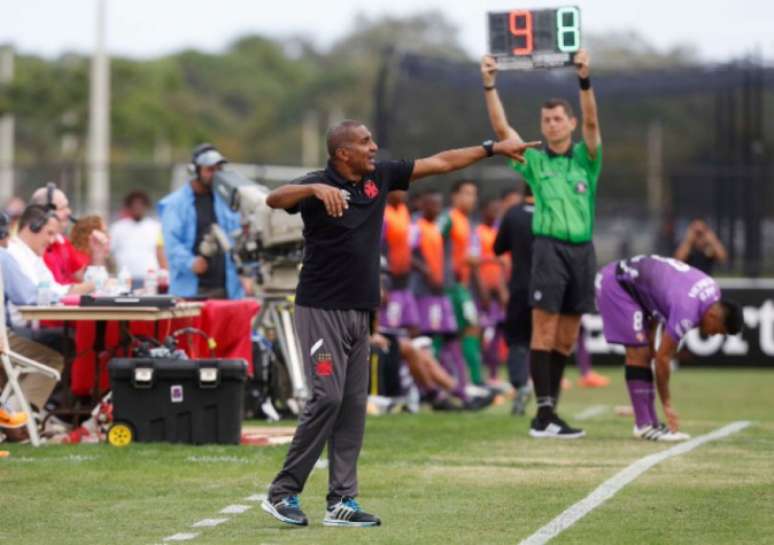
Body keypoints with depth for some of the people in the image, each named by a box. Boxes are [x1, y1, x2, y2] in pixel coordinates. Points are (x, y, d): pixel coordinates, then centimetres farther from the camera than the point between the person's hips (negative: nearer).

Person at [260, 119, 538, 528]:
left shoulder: (379, 177, 7)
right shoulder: (320, 185, -13)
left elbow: (440, 162, 15)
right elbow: (275, 199, -32)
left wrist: (494, 148, 16)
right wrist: (315, 189, -50)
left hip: (359, 311, 7)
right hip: (321, 309, -7)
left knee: (354, 405, 4)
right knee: (327, 398, -14)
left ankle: (341, 502, 7)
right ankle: (282, 494, -7)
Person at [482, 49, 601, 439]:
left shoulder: (585, 158, 10)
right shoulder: (535, 160, 7)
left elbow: (592, 122, -6)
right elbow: (501, 127, -1)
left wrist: (584, 80, -20)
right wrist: (489, 85, -11)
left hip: (582, 249, 3)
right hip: (550, 246, -3)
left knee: (567, 338, 6)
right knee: (544, 330, -10)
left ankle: (549, 411, 12)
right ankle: (544, 414, -13)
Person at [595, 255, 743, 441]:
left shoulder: (713, 291, -2)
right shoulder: (687, 312, -29)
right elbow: (663, 358, -22)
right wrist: (667, 405, -15)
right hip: (616, 284, -10)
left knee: (645, 353, 7)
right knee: (638, 353, -14)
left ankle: (650, 423, 8)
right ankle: (644, 425, -13)